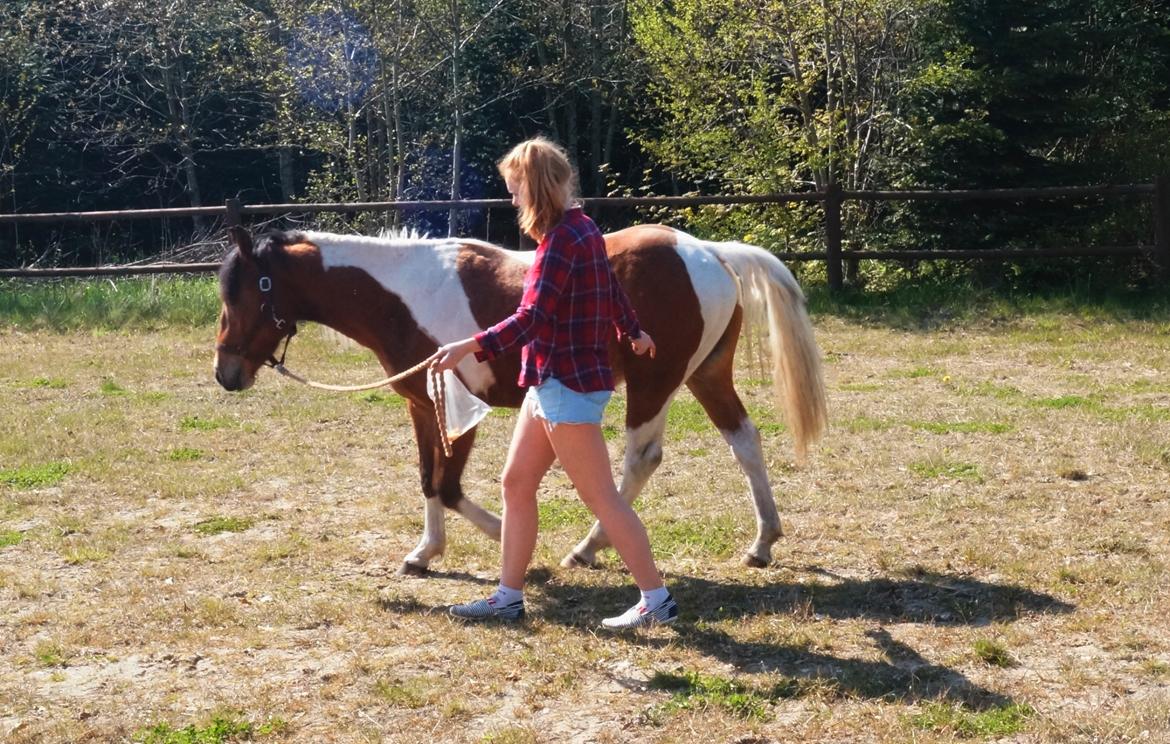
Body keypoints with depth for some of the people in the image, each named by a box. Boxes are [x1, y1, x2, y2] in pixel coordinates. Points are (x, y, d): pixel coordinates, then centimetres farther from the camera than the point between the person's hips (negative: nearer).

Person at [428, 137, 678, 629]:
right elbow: (614, 292, 27)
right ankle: (508, 597, 20)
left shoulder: (561, 240, -19)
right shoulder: (582, 230, 11)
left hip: (568, 386, -10)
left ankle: (656, 600, 5)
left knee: (600, 497, -3)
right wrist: (633, 334, 44)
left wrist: (470, 347, -36)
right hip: (551, 383, 10)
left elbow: (530, 319, -29)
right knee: (516, 484, 12)